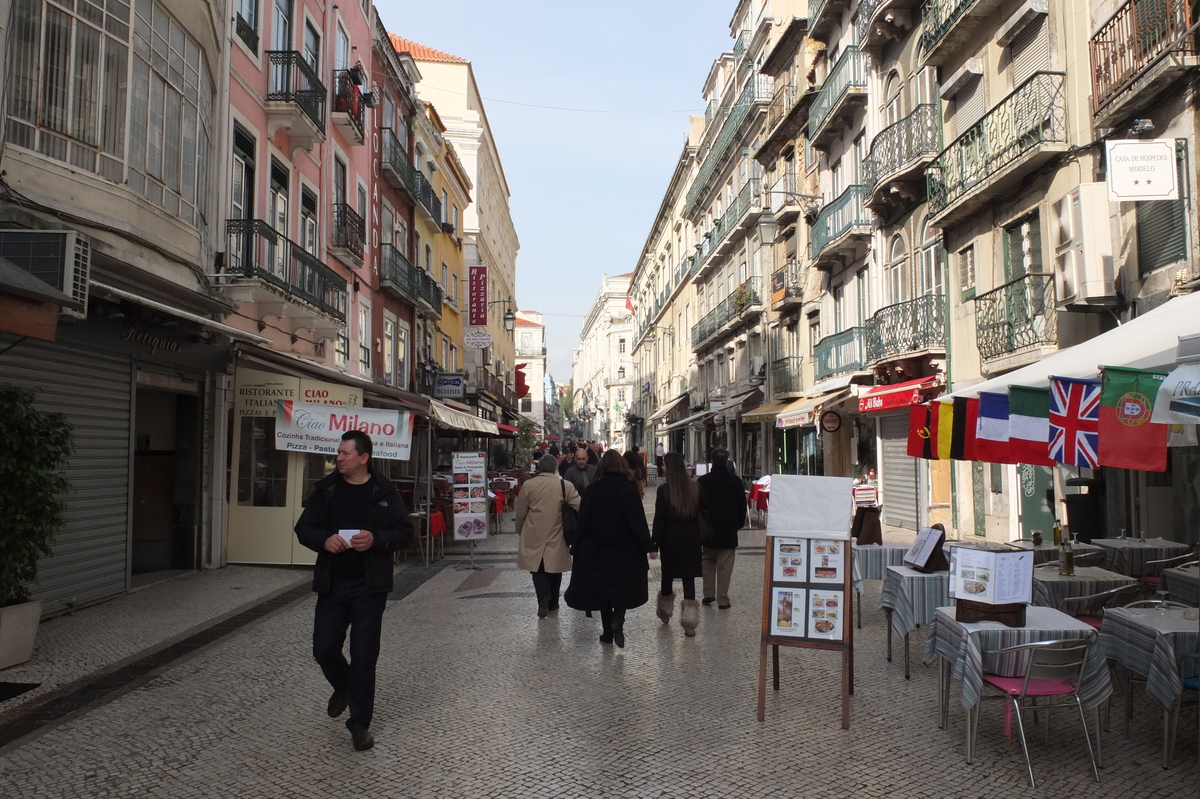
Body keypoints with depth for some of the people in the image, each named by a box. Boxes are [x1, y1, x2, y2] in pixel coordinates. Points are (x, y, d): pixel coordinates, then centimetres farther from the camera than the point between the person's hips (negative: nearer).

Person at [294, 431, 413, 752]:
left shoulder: (385, 492, -3)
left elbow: (405, 532, -1)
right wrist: (324, 540, -13)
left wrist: (376, 539, -20)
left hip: (369, 587, -3)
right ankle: (344, 687, 41)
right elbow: (303, 527, 8)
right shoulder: (326, 489, 5)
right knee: (324, 650, 7)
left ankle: (360, 724, 16)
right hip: (331, 584, 3)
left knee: (364, 657, 1)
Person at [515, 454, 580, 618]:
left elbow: (520, 512, 0)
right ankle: (552, 603, 27)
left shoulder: (528, 485, -6)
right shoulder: (565, 486, -7)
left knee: (538, 569, 11)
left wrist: (520, 531, 15)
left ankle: (543, 598, -10)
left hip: (534, 537, -1)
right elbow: (579, 507, -9)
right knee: (554, 568, 17)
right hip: (556, 537, 1)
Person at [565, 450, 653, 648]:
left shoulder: (592, 490, -4)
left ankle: (608, 631, 16)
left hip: (597, 549, 2)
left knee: (603, 587, 12)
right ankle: (618, 620, -12)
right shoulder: (628, 489, -9)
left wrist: (578, 548, 7)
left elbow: (583, 521, -1)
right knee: (623, 587, 11)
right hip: (624, 548, -1)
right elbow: (638, 520, -10)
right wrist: (646, 546, -6)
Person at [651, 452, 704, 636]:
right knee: (689, 579, 1)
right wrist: (698, 538, 13)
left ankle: (665, 613, 34)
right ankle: (689, 623, -3)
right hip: (691, 541, 2)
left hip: (670, 540, -2)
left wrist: (654, 543, -7)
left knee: (668, 576, 16)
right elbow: (699, 515, 5)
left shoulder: (664, 489, -11)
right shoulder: (694, 488, 1)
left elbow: (659, 519, -11)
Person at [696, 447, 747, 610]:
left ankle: (708, 595, 13)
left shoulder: (702, 481, -6)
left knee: (708, 561, 17)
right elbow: (742, 506, 3)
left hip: (708, 529, 1)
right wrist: (739, 524, 16)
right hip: (729, 529, 0)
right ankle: (722, 600, 3)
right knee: (724, 566, 3)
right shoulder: (735, 482, -4)